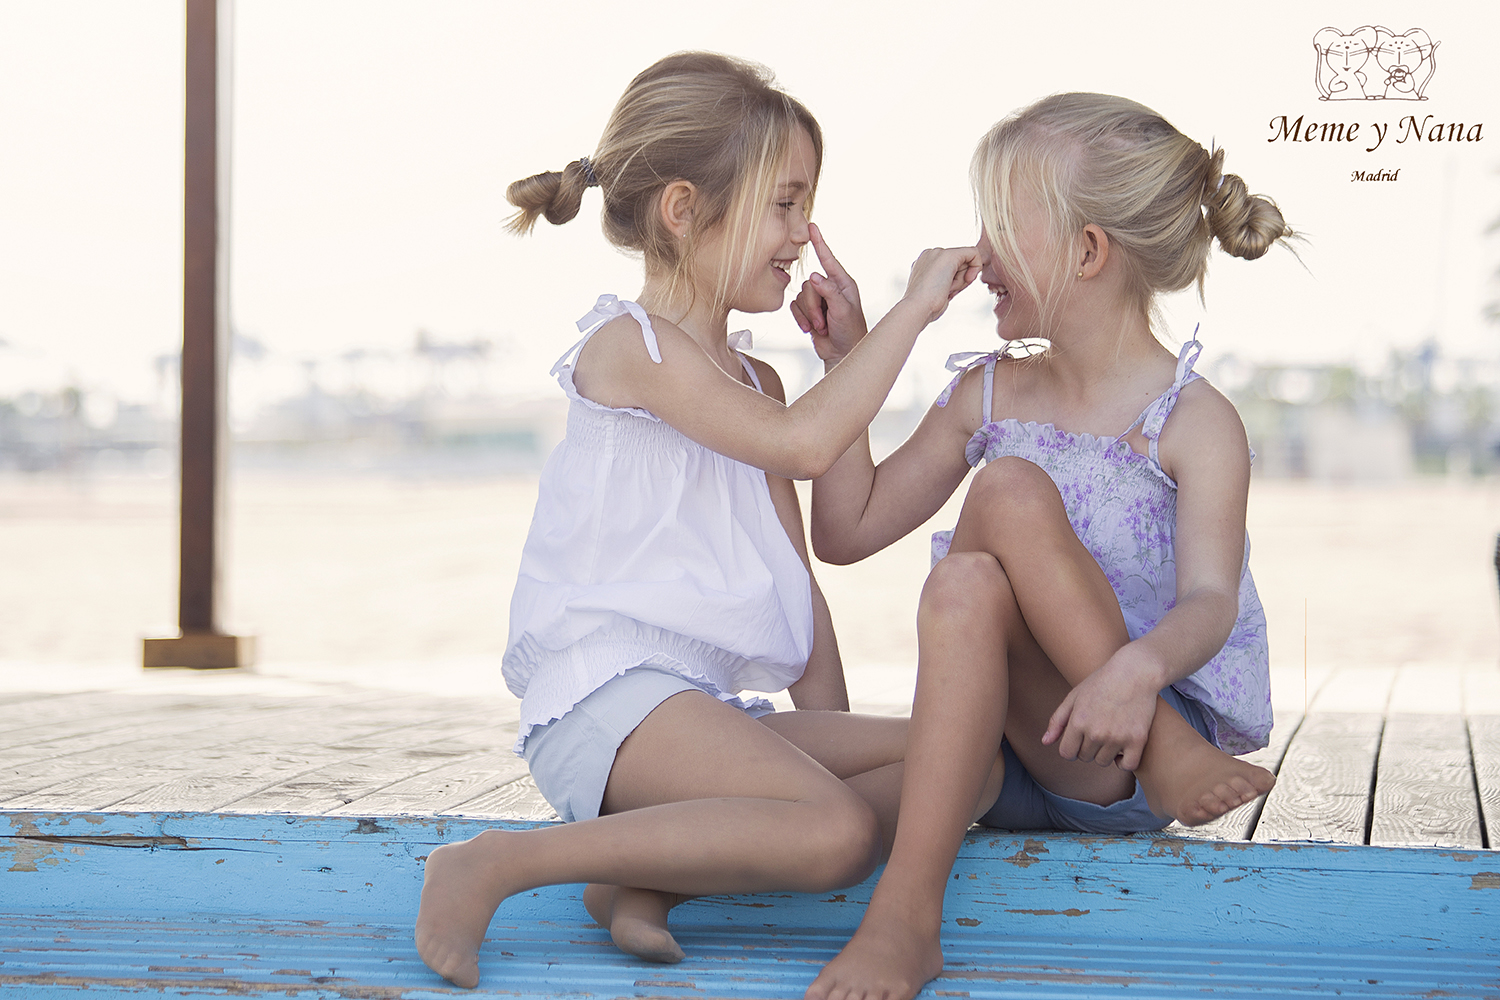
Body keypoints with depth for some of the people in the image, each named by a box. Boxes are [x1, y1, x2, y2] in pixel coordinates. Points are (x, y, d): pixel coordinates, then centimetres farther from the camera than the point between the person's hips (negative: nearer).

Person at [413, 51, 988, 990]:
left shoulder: (755, 381, 22)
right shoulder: (630, 344, -5)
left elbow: (796, 575, 21)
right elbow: (804, 442, -20)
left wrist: (835, 733, 11)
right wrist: (914, 307, -12)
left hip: (704, 706, 9)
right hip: (605, 691, -9)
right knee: (835, 832, -29)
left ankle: (649, 875, -14)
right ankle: (495, 867, -21)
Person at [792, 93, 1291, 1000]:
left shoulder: (1196, 424, -7)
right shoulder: (990, 396, 12)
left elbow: (1210, 604, -21)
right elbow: (847, 531, 13)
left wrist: (1141, 666, -45)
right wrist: (849, 356, 8)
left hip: (1124, 753, -4)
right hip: (1011, 762, 5)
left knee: (1009, 492, -24)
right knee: (965, 587, -31)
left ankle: (1168, 759, -28)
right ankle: (910, 919, -38)